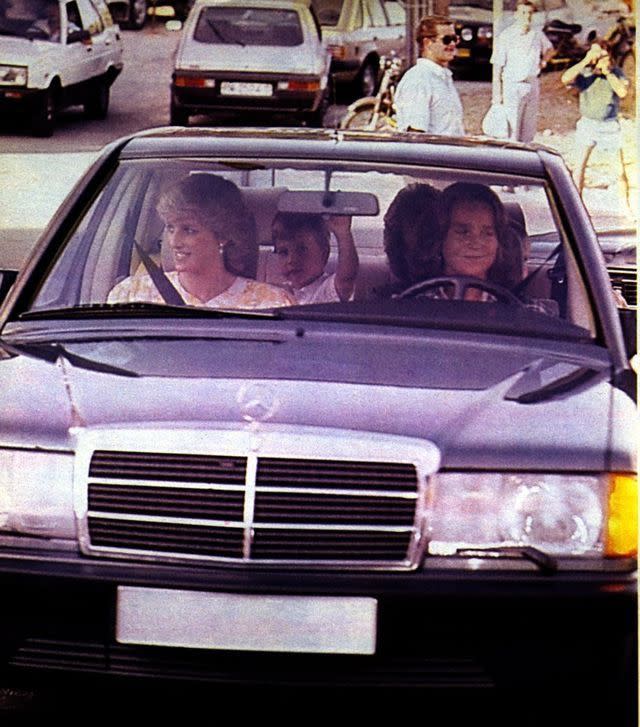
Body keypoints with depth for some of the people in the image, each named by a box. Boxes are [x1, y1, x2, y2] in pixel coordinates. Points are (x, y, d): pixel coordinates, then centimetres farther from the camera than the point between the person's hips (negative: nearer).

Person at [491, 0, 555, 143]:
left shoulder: (537, 33, 8)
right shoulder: (506, 36, -8)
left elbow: (550, 49, 29)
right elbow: (497, 66, -8)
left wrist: (544, 60, 7)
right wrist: (497, 93, -12)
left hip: (533, 84, 6)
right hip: (512, 86, -6)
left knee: (529, 130, 9)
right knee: (511, 128, -10)